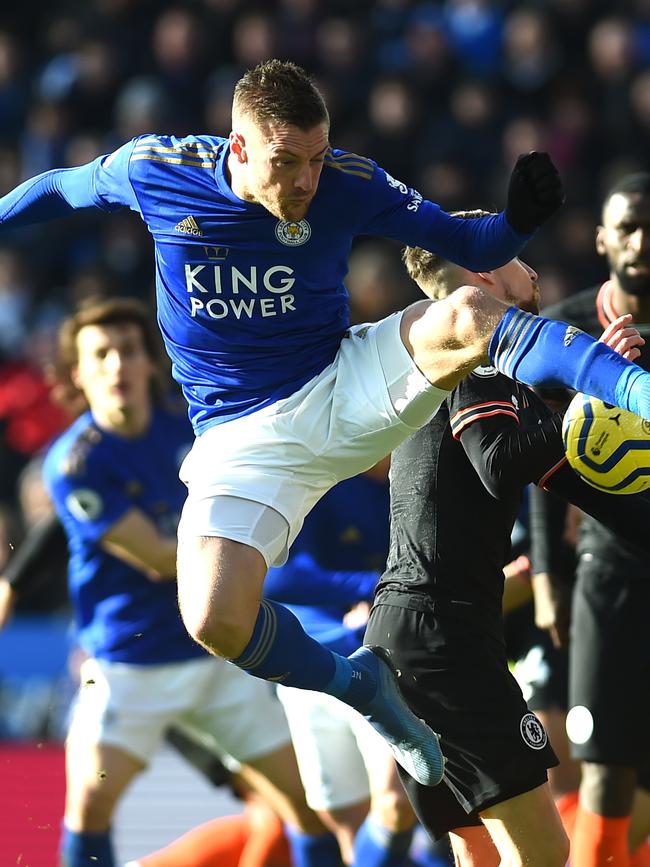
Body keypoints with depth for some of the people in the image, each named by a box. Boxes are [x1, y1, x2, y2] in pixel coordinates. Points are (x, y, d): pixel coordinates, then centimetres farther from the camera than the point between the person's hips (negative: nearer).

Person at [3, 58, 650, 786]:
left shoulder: (348, 184, -10)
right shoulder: (152, 169, -10)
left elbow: (467, 246, -5)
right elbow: (63, 188, 11)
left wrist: (519, 221, -26)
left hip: (345, 390, 0)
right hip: (242, 438, 0)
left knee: (469, 315, -30)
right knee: (214, 622, -25)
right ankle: (357, 684, 0)